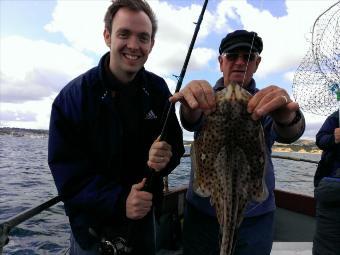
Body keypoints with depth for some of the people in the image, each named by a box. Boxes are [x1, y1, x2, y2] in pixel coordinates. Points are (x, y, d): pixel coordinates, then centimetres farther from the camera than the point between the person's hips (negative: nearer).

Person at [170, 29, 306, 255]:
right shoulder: (206, 98, -1)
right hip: (202, 211, 0)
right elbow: (191, 121, -22)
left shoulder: (265, 101, -1)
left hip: (256, 217, 1)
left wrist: (287, 117, -44)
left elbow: (287, 134, -21)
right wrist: (190, 105, -45)